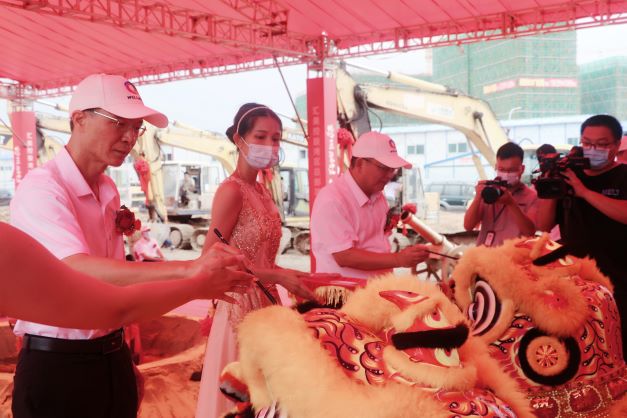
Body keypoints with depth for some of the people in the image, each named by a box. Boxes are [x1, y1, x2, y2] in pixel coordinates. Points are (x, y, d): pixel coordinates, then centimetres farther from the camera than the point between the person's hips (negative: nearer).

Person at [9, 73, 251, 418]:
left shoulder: (108, 190, 7)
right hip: (57, 364, -7)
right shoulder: (41, 188, -18)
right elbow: (77, 270, -36)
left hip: (112, 355, 7)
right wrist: (187, 270, -42)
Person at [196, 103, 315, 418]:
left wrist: (296, 278, 6)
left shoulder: (262, 191, 10)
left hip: (265, 302, 8)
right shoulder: (231, 191, -15)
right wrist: (278, 277, -22)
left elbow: (260, 259, 10)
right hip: (240, 306, -8)